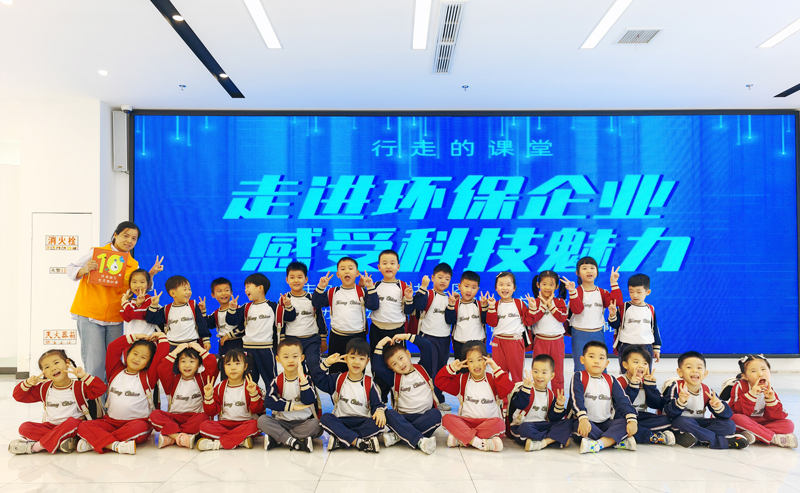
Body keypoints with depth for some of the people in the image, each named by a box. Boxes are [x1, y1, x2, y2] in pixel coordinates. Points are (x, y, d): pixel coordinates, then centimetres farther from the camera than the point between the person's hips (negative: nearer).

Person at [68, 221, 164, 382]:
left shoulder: (133, 265, 12)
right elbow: (70, 270, 3)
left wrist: (150, 274, -3)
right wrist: (85, 270, -18)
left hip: (115, 319, 4)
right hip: (89, 315, -4)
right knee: (95, 363, -7)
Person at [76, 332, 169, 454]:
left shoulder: (147, 377, 1)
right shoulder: (116, 371, 10)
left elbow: (162, 353, -8)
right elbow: (112, 347, 4)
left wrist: (161, 336, 5)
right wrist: (134, 337, 7)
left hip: (138, 422, -3)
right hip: (112, 422, 3)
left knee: (140, 428, -37)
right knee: (83, 427, -20)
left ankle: (94, 441, -25)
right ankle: (116, 446, -35)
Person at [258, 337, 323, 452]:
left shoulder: (306, 379, 2)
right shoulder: (277, 381, 4)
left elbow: (309, 401, -15)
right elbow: (269, 401, -12)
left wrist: (302, 377, -20)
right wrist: (293, 406, -16)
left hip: (303, 423, -1)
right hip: (282, 422, 1)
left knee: (316, 425, -32)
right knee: (262, 420, -24)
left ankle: (276, 440, -24)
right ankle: (294, 442, -31)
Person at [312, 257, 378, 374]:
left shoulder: (362, 292, 1)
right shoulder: (332, 293, 5)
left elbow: (373, 306, -11)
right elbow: (316, 303, -1)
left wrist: (370, 288, -19)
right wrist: (320, 287, -12)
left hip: (358, 337, -1)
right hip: (337, 337, 1)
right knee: (335, 370, 9)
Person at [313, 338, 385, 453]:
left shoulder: (369, 383, 5)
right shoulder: (338, 379, 8)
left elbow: (377, 403, 3)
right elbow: (317, 378, 2)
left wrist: (379, 411, -20)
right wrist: (327, 363, -8)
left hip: (363, 422, 0)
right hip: (341, 421, 1)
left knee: (379, 424, -30)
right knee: (325, 418, -29)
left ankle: (340, 440, -28)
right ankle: (358, 442, -34)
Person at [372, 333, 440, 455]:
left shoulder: (423, 368, 9)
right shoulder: (394, 378, 8)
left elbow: (427, 346, -2)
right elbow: (377, 367, -7)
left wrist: (407, 336, -3)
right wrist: (379, 345, -6)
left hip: (425, 416, 0)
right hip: (404, 418, 0)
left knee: (436, 414, -33)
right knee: (389, 414, -30)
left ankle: (398, 435, -32)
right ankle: (420, 440, -45)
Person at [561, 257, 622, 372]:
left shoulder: (602, 292, 7)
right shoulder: (577, 291, -6)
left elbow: (617, 302, -8)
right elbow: (577, 309, -22)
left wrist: (614, 283, -9)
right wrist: (572, 292, -34)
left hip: (598, 334, 4)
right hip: (580, 336, -3)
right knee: (581, 369, 3)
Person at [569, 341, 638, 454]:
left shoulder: (610, 380, 12)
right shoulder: (579, 377, -2)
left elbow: (623, 401, 1)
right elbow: (576, 399, -17)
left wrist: (632, 419, -17)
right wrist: (583, 418, -34)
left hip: (606, 423, 4)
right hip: (587, 423, -4)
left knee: (625, 422, -22)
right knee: (578, 424, -36)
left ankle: (598, 444, -38)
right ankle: (618, 441, -30)